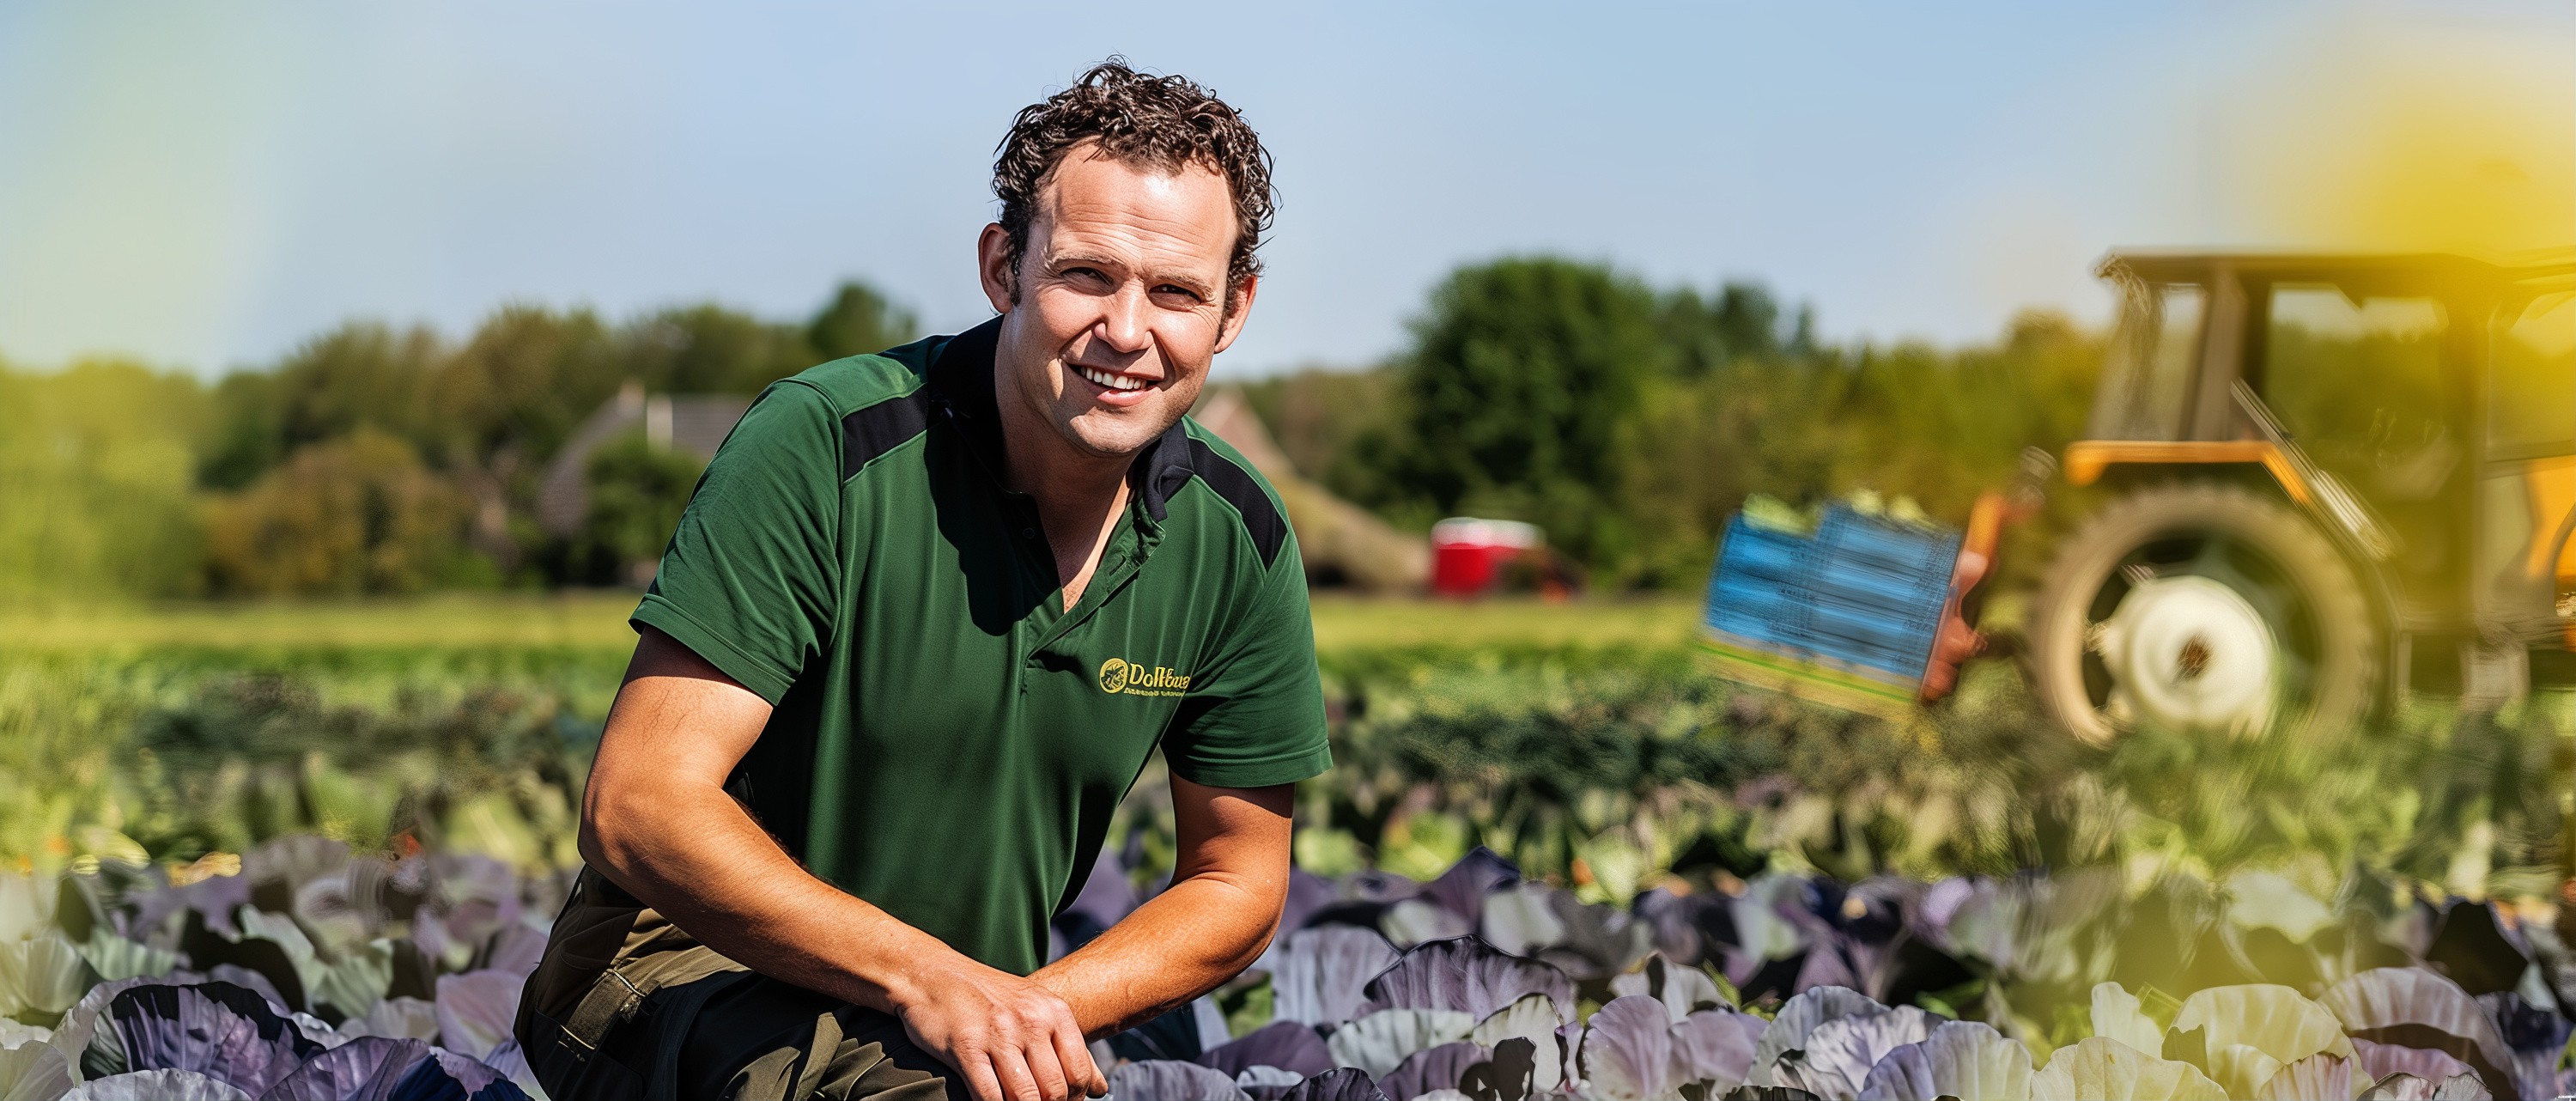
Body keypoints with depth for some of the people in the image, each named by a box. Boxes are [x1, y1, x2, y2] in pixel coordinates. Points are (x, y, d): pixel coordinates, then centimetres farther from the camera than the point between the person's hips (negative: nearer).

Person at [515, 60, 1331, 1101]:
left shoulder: (1239, 541, -4)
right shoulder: (822, 446, -19)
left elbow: (1239, 879, 7)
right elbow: (637, 806, -22)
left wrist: (1025, 1011, -12)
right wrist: (928, 979, -31)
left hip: (974, 1007, 6)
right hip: (688, 967, -6)